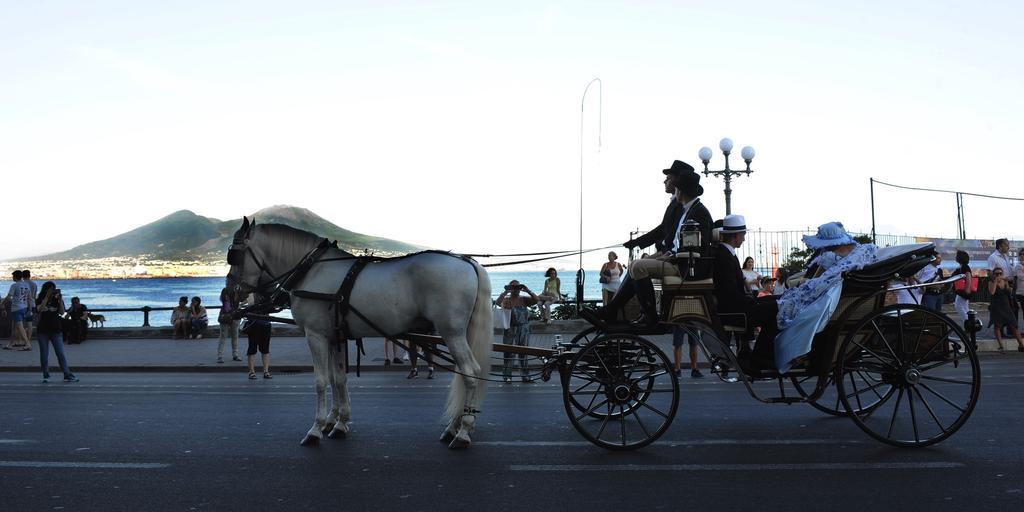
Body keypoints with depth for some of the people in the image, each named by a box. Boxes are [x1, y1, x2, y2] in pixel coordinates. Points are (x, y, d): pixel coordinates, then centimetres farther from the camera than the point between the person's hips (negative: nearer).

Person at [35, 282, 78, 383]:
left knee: (61, 354, -3)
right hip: (43, 331, 0)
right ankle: (46, 376, 12)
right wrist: (47, 297, -21)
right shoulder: (40, 300, 3)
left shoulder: (57, 300, 5)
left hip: (56, 330, 0)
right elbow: (39, 310, -17)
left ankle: (67, 375, -5)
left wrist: (60, 300, -17)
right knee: (44, 355, 4)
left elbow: (62, 313, -7)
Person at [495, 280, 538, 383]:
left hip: (524, 331, 3)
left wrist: (528, 291, -12)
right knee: (509, 353, -2)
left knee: (524, 352, 7)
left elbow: (536, 300, -3)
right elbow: (498, 302, -20)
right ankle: (507, 376, 2)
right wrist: (505, 292, -22)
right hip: (510, 330, -3)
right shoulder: (506, 300, -1)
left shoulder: (524, 299, 8)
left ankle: (525, 375, 13)